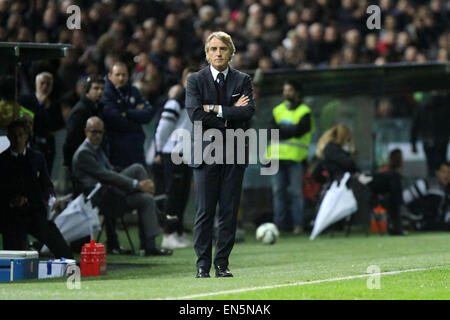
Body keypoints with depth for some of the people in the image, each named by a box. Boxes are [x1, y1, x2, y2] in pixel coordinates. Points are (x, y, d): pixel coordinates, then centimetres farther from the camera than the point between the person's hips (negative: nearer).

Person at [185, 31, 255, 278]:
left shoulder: (242, 80, 9)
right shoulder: (195, 80, 5)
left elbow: (249, 112, -6)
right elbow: (196, 115, -10)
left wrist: (216, 109, -10)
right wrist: (231, 113, -8)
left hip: (234, 154, 2)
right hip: (205, 152, -2)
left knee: (229, 211, 1)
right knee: (204, 211, -4)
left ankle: (222, 264, 7)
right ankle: (203, 265, 1)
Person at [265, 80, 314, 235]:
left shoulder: (304, 112, 3)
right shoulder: (277, 110, 17)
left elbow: (299, 130, -11)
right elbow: (272, 129, 4)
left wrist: (280, 130, -5)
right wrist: (289, 130, -11)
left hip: (295, 157, -4)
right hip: (277, 156, 4)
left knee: (296, 191, -4)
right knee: (278, 191, 3)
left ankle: (298, 223, 0)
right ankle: (278, 223, 6)